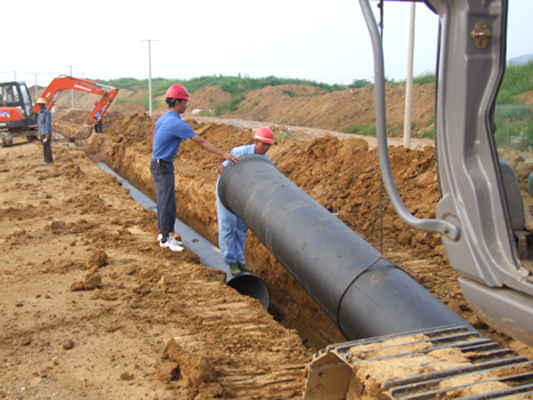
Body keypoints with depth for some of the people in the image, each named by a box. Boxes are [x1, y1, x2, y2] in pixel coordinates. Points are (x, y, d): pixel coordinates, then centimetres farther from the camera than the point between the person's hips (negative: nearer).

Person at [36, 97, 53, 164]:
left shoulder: (46, 112, -13)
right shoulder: (40, 112, 15)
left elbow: (48, 123, -16)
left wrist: (47, 133, -19)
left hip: (46, 132, -9)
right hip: (42, 132, 9)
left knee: (46, 146, -9)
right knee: (45, 146, 10)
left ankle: (48, 160, -7)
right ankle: (50, 159, 15)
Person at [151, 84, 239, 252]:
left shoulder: (163, 119, 9)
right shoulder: (177, 123, -21)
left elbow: (154, 143, 18)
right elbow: (201, 142, -24)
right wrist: (223, 154, -25)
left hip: (158, 164, 10)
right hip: (162, 166, -10)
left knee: (163, 200, 15)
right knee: (167, 202, -5)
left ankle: (164, 233, 24)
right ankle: (165, 238, 2)